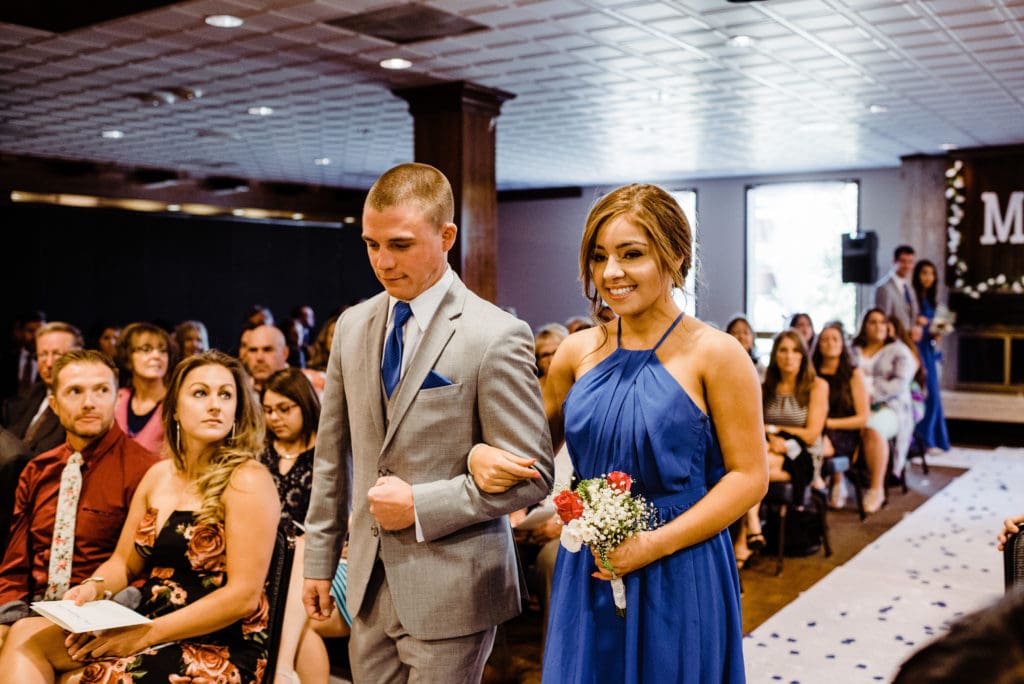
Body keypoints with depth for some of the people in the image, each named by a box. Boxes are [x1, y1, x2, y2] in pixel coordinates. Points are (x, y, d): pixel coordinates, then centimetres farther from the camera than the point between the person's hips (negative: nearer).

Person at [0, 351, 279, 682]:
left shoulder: (248, 480, -13)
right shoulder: (158, 475, 10)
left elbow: (244, 596, -17)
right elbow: (125, 563, 17)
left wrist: (147, 634, -17)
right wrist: (93, 587, -5)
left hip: (219, 654, -7)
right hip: (146, 628, 7)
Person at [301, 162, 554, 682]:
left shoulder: (497, 337, -14)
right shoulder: (352, 326, 5)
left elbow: (531, 476, -13)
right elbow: (332, 454, 12)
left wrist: (420, 505, -17)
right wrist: (319, 559, 13)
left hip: (449, 592, -5)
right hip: (370, 585, 5)